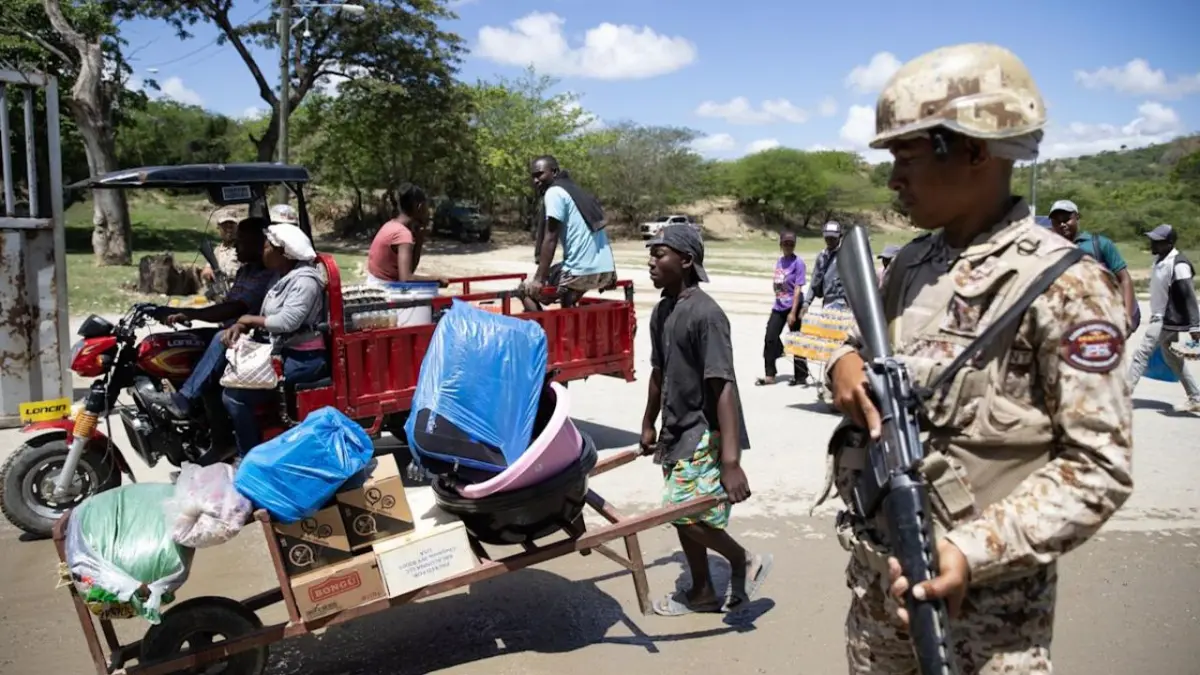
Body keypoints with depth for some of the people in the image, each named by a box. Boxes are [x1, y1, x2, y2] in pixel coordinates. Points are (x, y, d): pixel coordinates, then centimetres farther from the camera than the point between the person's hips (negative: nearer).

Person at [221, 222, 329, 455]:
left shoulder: (304, 279, -16)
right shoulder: (282, 277, 15)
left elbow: (287, 322, -26)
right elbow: (267, 317, 15)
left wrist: (250, 319, -10)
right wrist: (240, 325, -4)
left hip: (302, 359, -10)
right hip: (282, 352, 10)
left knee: (235, 395, -18)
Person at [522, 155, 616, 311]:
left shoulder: (554, 192, -4)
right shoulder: (574, 190, 23)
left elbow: (550, 239, -10)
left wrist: (539, 278, -9)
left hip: (582, 271, -9)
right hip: (605, 269, 9)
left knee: (526, 290, 7)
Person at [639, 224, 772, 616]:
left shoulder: (705, 314, -22)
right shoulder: (661, 311, 6)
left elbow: (724, 387, -27)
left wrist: (730, 461, -32)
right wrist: (649, 426, 26)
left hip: (706, 433, -9)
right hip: (677, 430, 9)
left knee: (684, 510, -13)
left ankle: (745, 561, 12)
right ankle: (703, 591, 32)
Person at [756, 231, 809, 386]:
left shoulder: (798, 262, -10)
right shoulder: (779, 261, 9)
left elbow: (798, 289, -14)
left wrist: (793, 312, -18)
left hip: (792, 306, -6)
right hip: (779, 307, 6)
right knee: (770, 338, 2)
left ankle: (801, 376, 15)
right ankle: (769, 375, 11)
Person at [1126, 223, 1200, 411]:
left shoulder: (1178, 264, -20)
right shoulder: (1160, 259, 8)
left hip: (1168, 320, -10)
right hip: (1161, 318, 10)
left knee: (1142, 353, -9)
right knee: (1172, 359, 16)